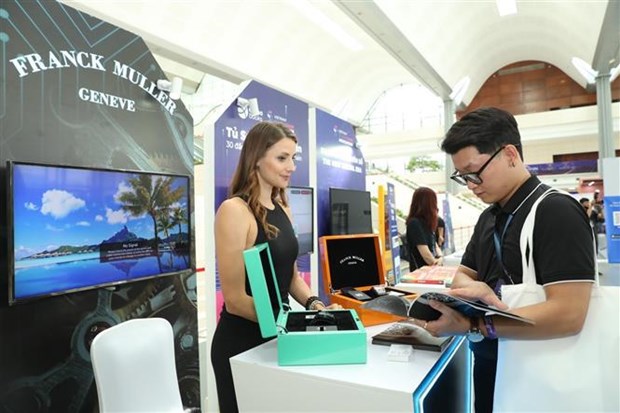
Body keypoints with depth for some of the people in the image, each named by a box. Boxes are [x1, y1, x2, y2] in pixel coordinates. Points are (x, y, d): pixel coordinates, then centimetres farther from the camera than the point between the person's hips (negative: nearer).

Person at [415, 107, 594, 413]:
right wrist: (474, 289, -17)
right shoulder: (488, 218, 6)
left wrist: (471, 325, -32)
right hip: (488, 362, 7)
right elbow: (462, 275, 7)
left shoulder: (557, 212, -19)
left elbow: (568, 315, -27)